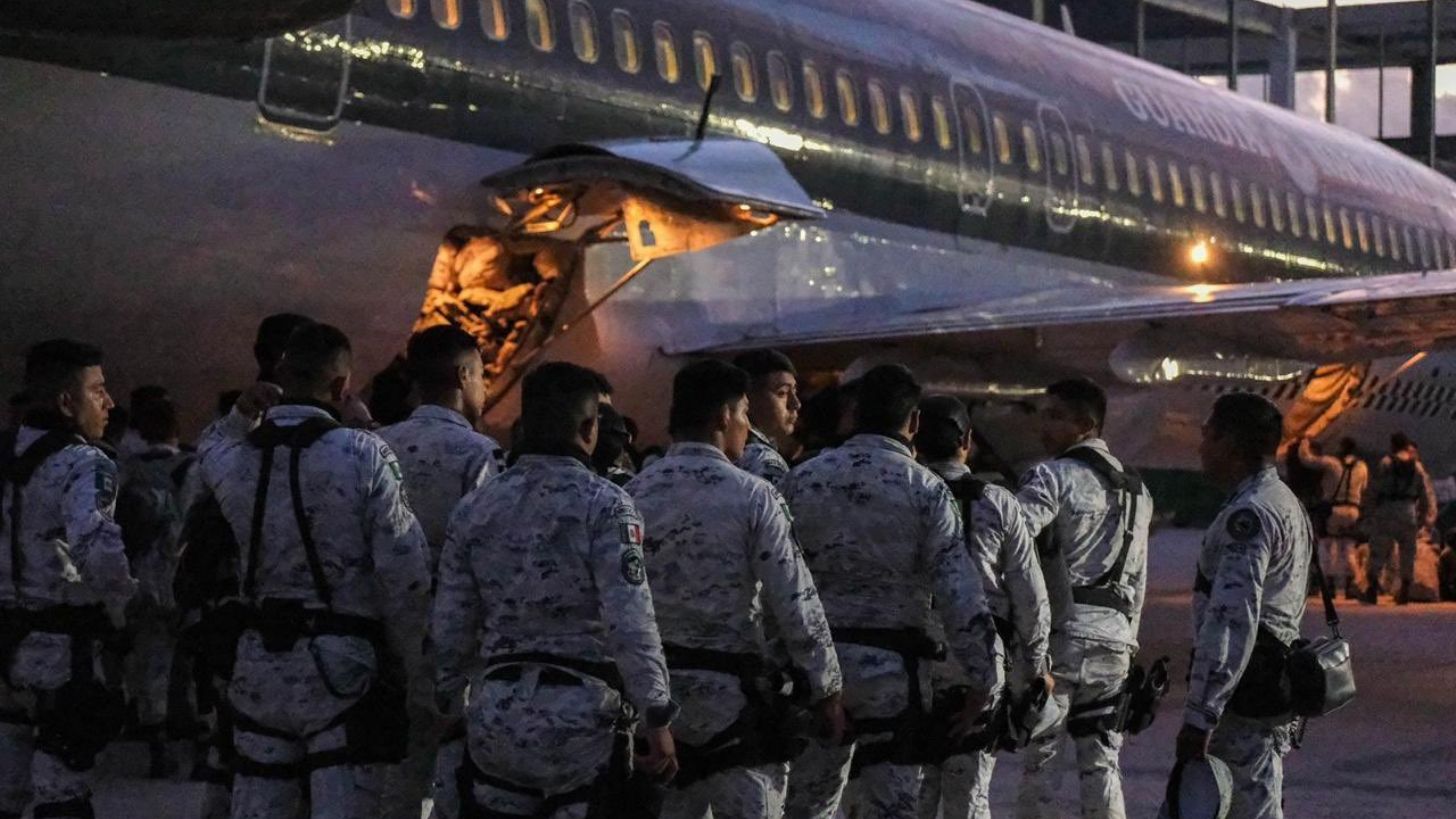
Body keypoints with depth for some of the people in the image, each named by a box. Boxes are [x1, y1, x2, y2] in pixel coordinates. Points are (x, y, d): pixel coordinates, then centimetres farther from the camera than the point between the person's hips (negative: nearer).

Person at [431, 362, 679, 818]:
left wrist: (444, 703, 19)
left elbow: (450, 626, 9)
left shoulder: (476, 508, 8)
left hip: (495, 716, 5)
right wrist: (657, 719, -11)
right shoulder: (603, 505, -8)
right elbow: (630, 624, -15)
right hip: (581, 718, -5)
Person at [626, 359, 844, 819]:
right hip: (731, 694, -5)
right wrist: (826, 690, 0)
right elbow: (796, 605, -10)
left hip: (651, 692, 5)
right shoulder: (751, 496, -9)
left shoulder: (633, 496, 2)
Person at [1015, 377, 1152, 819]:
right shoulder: (1136, 492, 19)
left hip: (1059, 633, -7)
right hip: (1113, 636, 7)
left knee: (1037, 758, -3)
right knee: (1101, 762, 10)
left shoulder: (1053, 476, -5)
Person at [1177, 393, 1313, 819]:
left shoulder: (1249, 514, -17)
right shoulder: (1287, 504, 18)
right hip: (1277, 684, 11)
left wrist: (1199, 716, -27)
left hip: (1246, 700, -11)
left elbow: (1231, 620, -25)